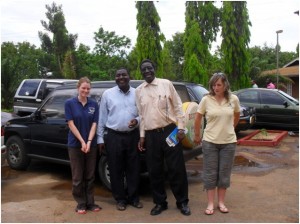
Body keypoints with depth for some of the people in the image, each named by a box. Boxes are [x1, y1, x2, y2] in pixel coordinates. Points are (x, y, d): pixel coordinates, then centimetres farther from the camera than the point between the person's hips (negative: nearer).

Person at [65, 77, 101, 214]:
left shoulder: (94, 104, 3)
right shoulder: (70, 103, -4)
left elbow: (94, 124, 0)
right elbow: (71, 124, -8)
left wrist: (89, 142, -13)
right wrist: (82, 142, -15)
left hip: (91, 144, 3)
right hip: (75, 144, -2)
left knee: (90, 176, 10)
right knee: (78, 177, 6)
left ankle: (90, 202, 22)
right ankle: (81, 203, 18)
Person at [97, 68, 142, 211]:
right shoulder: (107, 94, 2)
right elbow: (102, 117, 4)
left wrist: (137, 120, -12)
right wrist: (100, 137, 2)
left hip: (133, 136, 1)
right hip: (114, 137, -1)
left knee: (133, 168, 9)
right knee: (116, 170, 6)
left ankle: (133, 198, 24)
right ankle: (120, 199, 21)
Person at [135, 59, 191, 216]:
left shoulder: (166, 84, 0)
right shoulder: (139, 91, 8)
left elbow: (178, 106, 1)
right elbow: (141, 114, 11)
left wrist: (181, 128, -5)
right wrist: (142, 136, 7)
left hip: (169, 131, -2)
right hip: (151, 135, 3)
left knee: (177, 168, 3)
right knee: (154, 171, 9)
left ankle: (182, 202, 20)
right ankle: (160, 202, 25)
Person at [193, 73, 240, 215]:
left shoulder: (234, 99, -4)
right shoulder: (206, 100, -9)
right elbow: (198, 118, 1)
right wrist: (196, 136, 7)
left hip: (228, 142, 2)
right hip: (210, 142, -1)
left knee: (224, 173, 10)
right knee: (210, 173, 5)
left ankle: (221, 202, 25)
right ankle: (210, 204, 16)